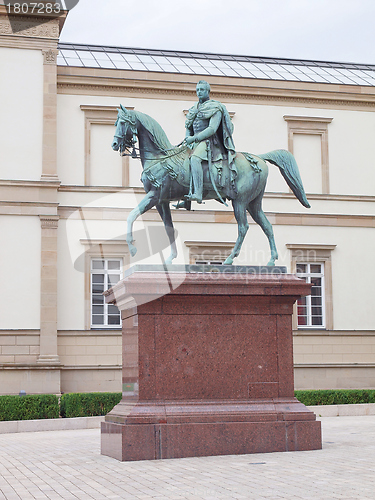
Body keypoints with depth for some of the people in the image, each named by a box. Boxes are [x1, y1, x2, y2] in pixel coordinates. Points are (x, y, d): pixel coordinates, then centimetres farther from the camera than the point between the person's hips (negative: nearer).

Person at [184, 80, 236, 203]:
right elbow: (188, 128, 25)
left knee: (194, 158, -36)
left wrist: (194, 138, -19)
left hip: (209, 141, -9)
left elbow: (212, 129, -14)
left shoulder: (215, 108, -1)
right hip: (196, 143, 9)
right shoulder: (194, 109, 22)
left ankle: (198, 194, -47)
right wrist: (187, 139, 4)